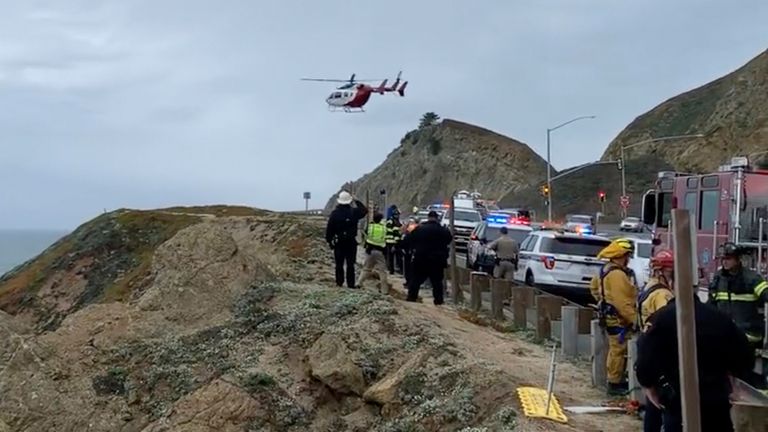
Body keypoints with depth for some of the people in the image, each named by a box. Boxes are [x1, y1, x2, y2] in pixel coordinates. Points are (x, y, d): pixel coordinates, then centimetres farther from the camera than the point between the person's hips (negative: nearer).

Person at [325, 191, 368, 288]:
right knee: (350, 264, 4)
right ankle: (351, 283, 4)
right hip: (351, 242, 0)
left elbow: (329, 228, -5)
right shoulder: (354, 212, -6)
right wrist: (357, 201, 18)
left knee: (339, 264, 8)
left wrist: (329, 240, 4)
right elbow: (365, 211, 15)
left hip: (338, 242, 0)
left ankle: (339, 282, 9)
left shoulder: (334, 213, -7)